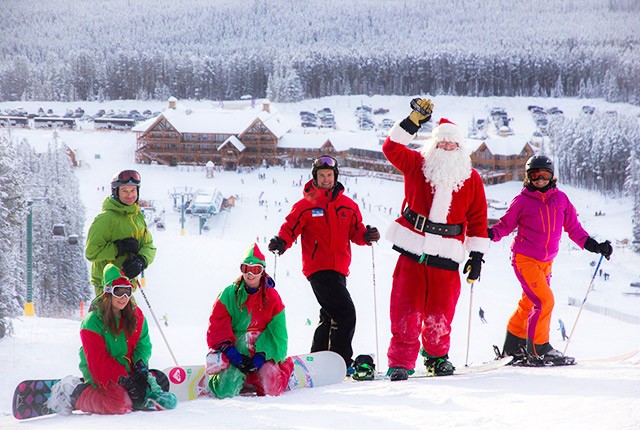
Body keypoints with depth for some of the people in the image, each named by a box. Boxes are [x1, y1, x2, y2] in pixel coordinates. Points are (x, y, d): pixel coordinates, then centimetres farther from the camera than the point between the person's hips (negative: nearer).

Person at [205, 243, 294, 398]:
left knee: (272, 388, -20)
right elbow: (217, 326, -4)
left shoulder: (272, 297, 3)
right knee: (226, 391, -22)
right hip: (235, 349, -1)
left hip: (262, 350, 1)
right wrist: (230, 351, -19)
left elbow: (277, 332, -1)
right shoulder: (229, 294, 1)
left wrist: (262, 356, -16)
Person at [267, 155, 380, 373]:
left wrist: (366, 236, -7)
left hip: (339, 268, 6)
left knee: (331, 316, 15)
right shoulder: (305, 205, 0)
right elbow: (290, 228, 0)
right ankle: (341, 362, -10)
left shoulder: (348, 206, 12)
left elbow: (355, 231, 14)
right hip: (318, 268, -6)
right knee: (345, 313, -15)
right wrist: (281, 242, -20)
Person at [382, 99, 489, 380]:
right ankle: (401, 361, -4)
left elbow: (478, 219, 10)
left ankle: (437, 356, 25)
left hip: (446, 257, 1)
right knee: (406, 310, -7)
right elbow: (392, 147, -3)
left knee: (440, 313, 3)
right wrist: (414, 121, -12)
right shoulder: (417, 165, 7)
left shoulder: (471, 180, 8)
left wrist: (477, 255, 5)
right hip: (411, 251, -1)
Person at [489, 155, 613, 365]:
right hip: (524, 259, -5)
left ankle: (513, 348, 22)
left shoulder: (560, 198, 6)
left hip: (546, 261, 5)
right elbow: (506, 224, 0)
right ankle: (538, 350, -5)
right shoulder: (522, 200, -5)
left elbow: (573, 227, 11)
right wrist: (491, 234, -18)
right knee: (544, 300, -15)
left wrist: (592, 245, 2)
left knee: (529, 303, 11)